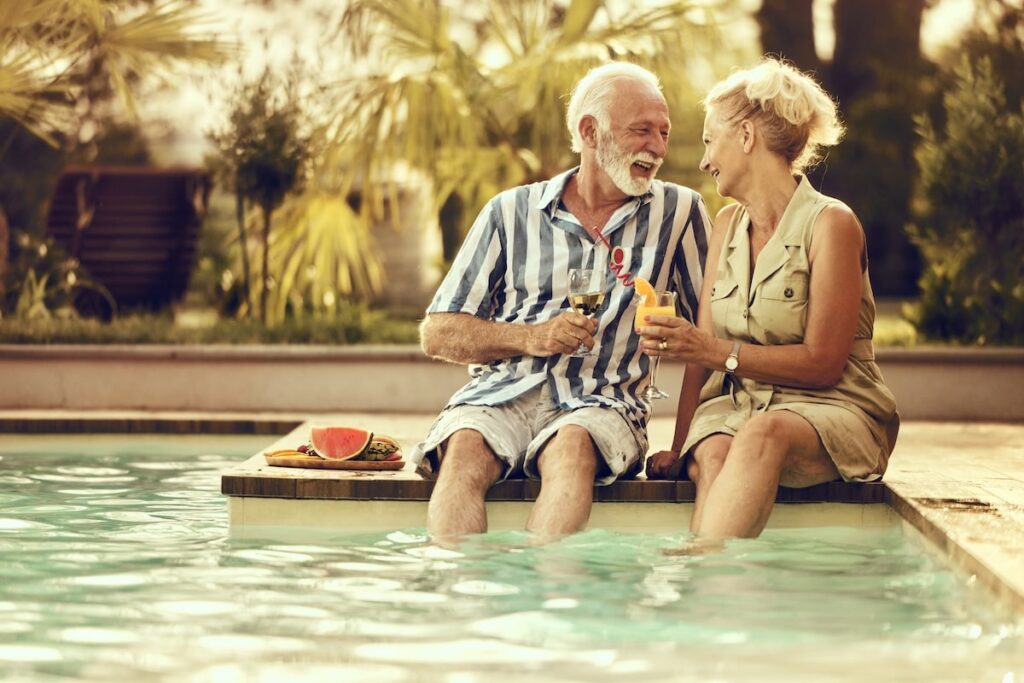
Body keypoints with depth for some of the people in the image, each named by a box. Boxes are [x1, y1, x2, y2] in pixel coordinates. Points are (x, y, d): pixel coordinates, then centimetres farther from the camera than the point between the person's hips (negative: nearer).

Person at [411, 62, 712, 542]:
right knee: (465, 450, -33)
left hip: (598, 400, -1)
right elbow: (437, 334, 10)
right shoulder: (512, 212, 11)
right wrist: (530, 337, -7)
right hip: (500, 394, 1)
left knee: (573, 447, -36)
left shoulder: (680, 213, 11)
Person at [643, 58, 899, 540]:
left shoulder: (830, 224, -7)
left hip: (827, 410, -4)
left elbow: (822, 364, -11)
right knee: (713, 457, -31)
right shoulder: (728, 224, 13)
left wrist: (718, 351, -18)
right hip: (734, 404, 5)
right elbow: (703, 350, 9)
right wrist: (678, 449, -4)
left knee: (763, 434, -38)